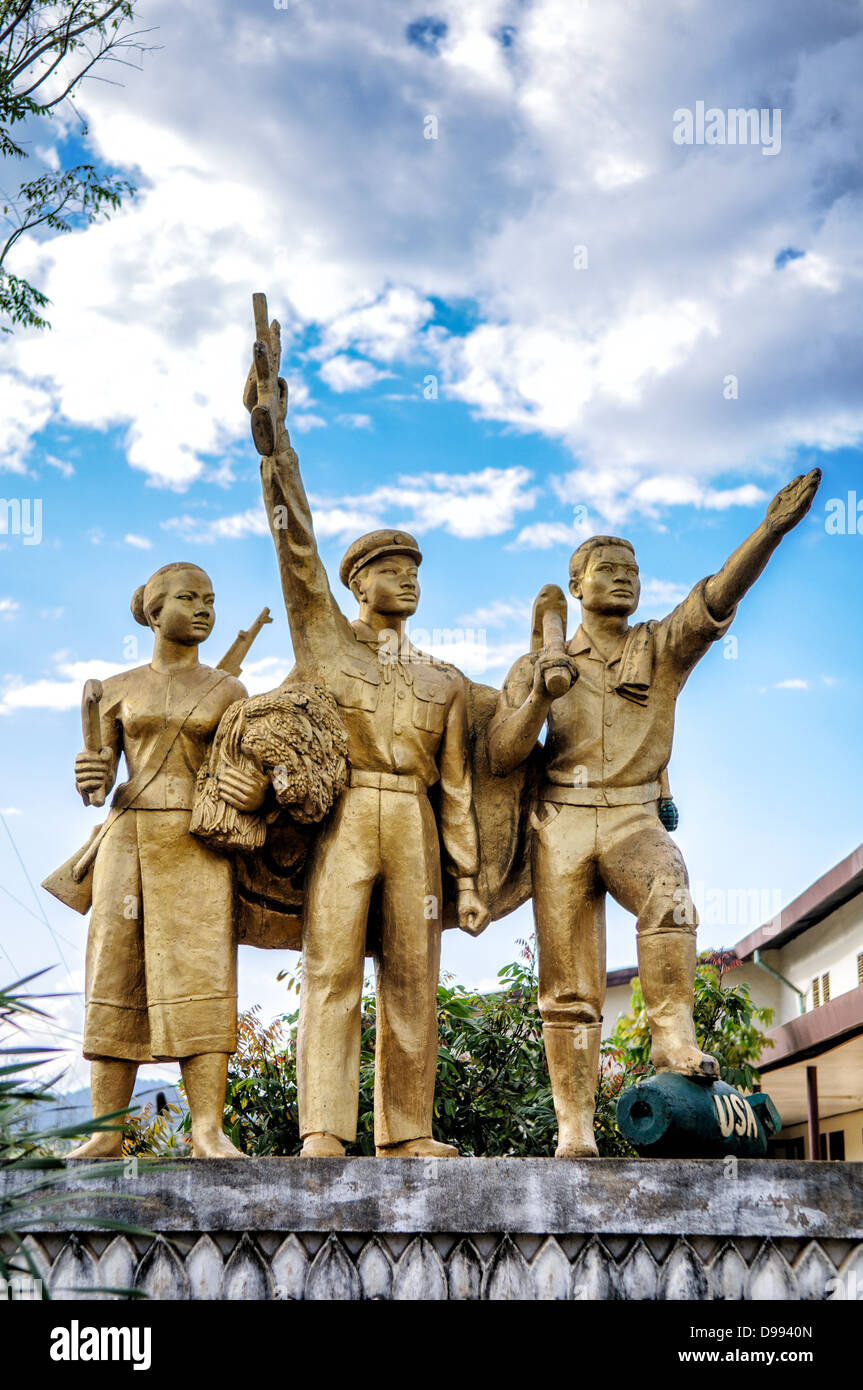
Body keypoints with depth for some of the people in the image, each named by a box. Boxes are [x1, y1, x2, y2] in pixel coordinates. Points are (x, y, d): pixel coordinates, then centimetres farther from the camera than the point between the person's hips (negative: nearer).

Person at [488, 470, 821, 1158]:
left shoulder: (662, 648, 10)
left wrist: (772, 528, -23)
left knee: (669, 897, -35)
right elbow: (500, 756, 3)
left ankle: (674, 1045, -30)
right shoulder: (537, 665, 12)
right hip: (561, 829, 1)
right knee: (570, 989, 0)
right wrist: (540, 699, -14)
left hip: (635, 820, 0)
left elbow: (719, 595, -8)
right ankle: (575, 1131, 7)